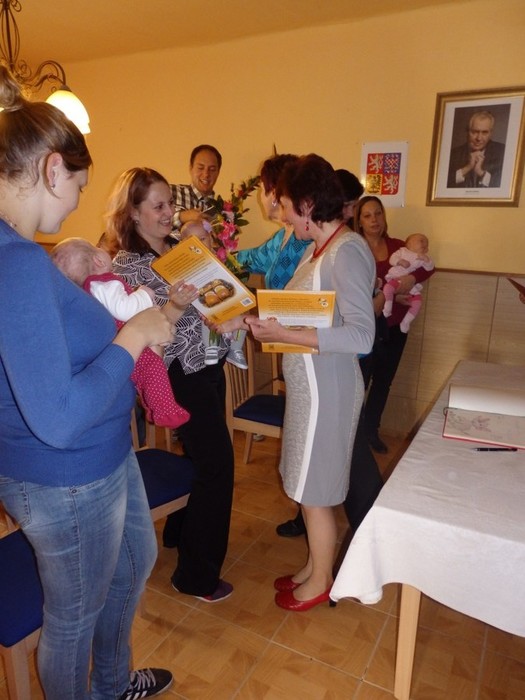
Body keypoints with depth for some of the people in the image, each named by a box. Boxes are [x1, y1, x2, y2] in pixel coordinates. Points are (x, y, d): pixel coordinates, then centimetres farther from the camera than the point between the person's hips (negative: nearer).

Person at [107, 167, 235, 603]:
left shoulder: (181, 247, 9)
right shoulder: (126, 265, -13)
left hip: (210, 362, 8)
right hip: (182, 373, -8)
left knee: (203, 454, 19)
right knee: (218, 463, -4)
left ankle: (181, 531, 44)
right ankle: (196, 575, 15)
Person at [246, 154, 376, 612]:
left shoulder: (347, 252, -20)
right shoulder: (318, 247, 8)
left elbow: (361, 337, -26)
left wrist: (283, 333, -28)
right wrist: (266, 317, -1)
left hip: (327, 388, -9)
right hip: (308, 383, 9)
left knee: (314, 492, 9)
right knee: (308, 485, 20)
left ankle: (320, 582, 33)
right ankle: (315, 566, 41)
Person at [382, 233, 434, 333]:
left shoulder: (424, 257, 16)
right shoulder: (402, 251, 10)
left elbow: (430, 268, 2)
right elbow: (392, 259, 0)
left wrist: (426, 259, -17)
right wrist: (400, 261, -19)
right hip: (396, 279, -3)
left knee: (417, 303, -14)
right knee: (388, 287, -34)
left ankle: (406, 322, 0)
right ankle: (387, 309, -20)